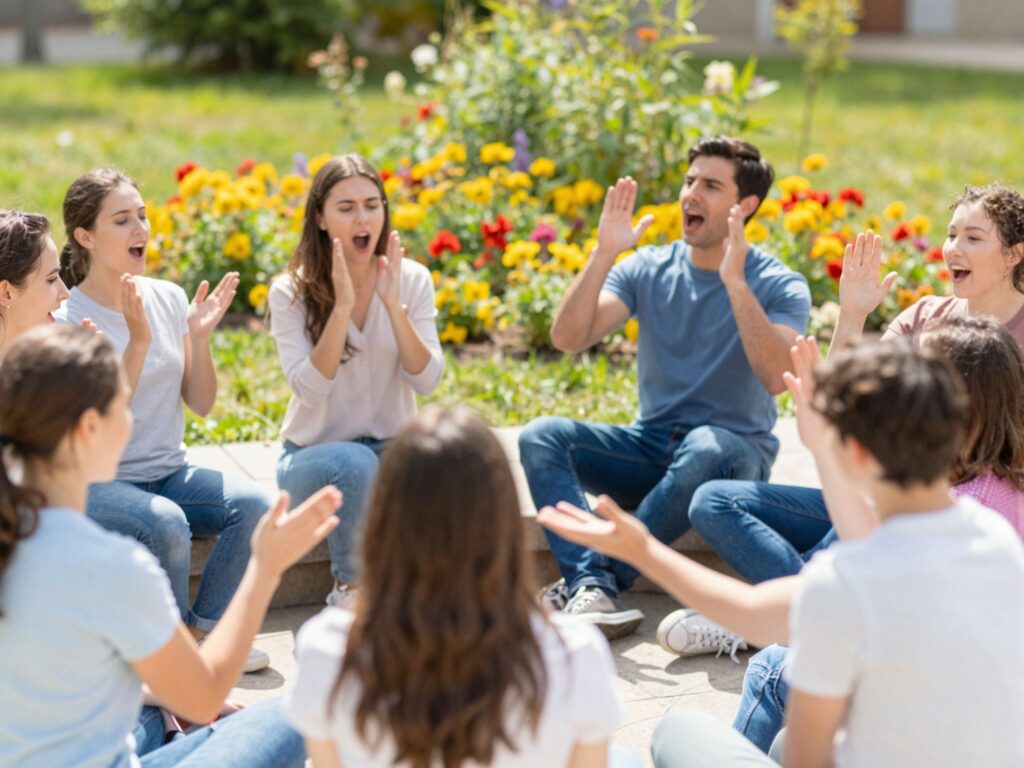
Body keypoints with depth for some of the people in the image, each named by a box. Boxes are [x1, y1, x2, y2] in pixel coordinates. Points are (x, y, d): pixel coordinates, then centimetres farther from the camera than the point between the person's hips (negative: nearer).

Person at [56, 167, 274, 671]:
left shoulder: (168, 299, 3)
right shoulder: (67, 319, -12)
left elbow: (201, 405, 5)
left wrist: (200, 339, -10)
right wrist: (137, 342, -26)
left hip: (169, 473, 5)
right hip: (99, 482, -5)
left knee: (253, 503, -21)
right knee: (166, 523, -34)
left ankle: (202, 629, -3)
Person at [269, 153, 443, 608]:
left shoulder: (412, 280, -2)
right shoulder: (291, 292, -9)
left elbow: (427, 381, -10)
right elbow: (309, 389, -20)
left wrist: (393, 304, -22)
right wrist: (342, 306, -27)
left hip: (392, 448, 2)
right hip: (315, 454, -2)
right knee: (353, 464, -37)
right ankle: (351, 588, -11)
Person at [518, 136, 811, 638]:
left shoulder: (780, 286, -5)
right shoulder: (648, 270, 4)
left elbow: (777, 377, -25)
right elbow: (567, 338, -9)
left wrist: (735, 281, -28)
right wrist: (604, 254, -17)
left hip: (735, 453, -4)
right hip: (651, 446, 4)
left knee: (704, 449, -39)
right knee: (540, 436, -20)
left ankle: (596, 579, -31)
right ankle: (596, 592, -41)